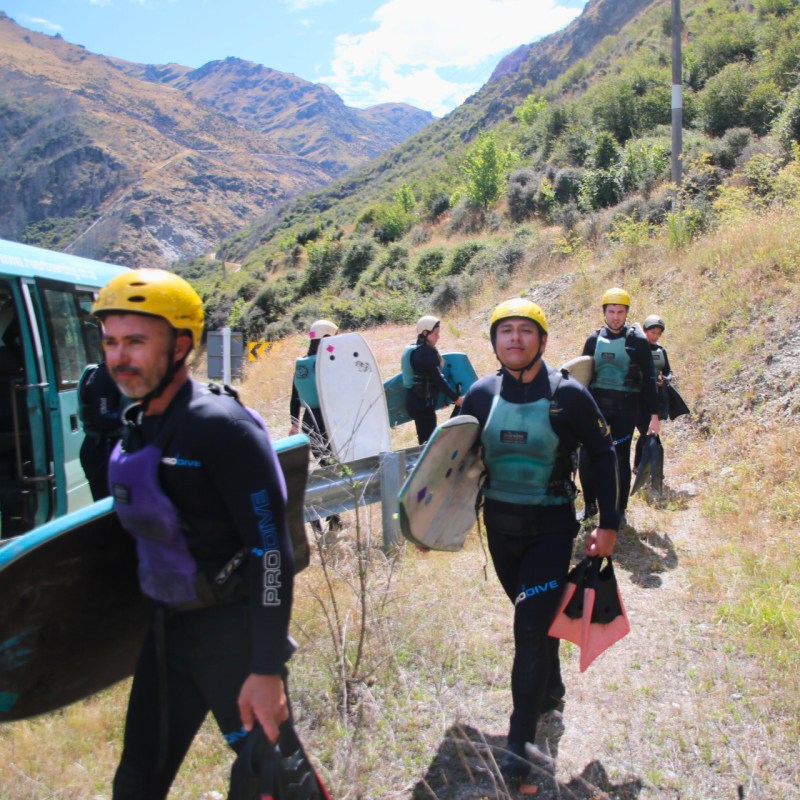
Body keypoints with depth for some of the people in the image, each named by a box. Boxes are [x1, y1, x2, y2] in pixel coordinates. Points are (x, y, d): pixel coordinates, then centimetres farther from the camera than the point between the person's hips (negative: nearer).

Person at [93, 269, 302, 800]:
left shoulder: (222, 427, -21)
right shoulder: (135, 427, 5)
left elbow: (271, 550, -23)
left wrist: (267, 669, -23)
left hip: (234, 632, -7)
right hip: (166, 630, 8)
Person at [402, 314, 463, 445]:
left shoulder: (411, 349, 12)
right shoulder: (427, 352, -17)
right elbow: (438, 379, -19)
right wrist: (456, 397, -15)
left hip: (414, 400, 10)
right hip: (423, 402, -10)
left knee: (425, 439, 15)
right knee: (428, 441, -7)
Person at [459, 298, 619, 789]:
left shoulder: (568, 394, -11)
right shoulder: (481, 394, -4)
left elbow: (603, 454, -3)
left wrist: (609, 523, -4)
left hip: (551, 526, -3)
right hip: (499, 525, 4)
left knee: (530, 628, -7)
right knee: (535, 616, 20)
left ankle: (521, 741, 7)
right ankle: (551, 691, 45)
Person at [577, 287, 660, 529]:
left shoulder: (638, 341, -2)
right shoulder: (594, 339, 6)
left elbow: (649, 379, 0)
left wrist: (654, 414, -4)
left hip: (625, 407, -2)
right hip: (595, 404, 3)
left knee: (620, 459, 4)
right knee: (586, 456, 2)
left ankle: (619, 511, 17)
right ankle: (590, 504, 21)